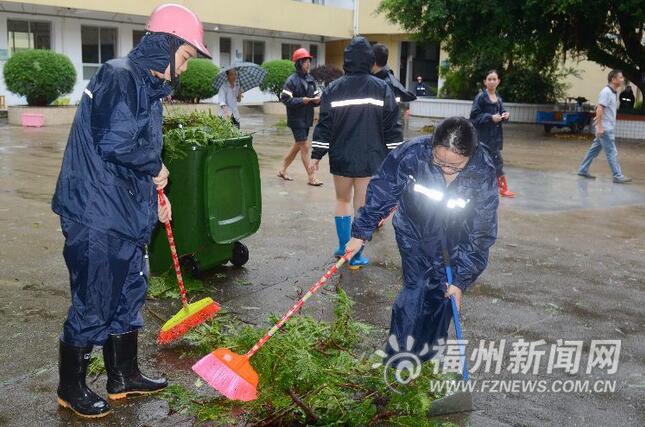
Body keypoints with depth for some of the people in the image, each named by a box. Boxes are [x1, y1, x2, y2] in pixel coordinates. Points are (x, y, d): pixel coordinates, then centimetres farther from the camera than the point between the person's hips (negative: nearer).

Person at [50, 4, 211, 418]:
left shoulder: (149, 86, 14)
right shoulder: (118, 77, -17)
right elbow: (114, 142, -28)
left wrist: (153, 193, 14)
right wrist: (156, 168, -12)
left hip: (127, 214, 10)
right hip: (97, 216, -10)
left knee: (130, 295, 18)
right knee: (93, 305, 4)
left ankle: (124, 376, 34)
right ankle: (71, 387, 24)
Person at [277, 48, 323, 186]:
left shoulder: (311, 79, 7)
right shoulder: (292, 80, -11)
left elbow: (316, 95, 13)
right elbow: (284, 98, -15)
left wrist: (317, 99, -10)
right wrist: (301, 100, -22)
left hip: (307, 118, 7)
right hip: (296, 118, -7)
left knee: (297, 145, 16)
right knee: (304, 147, -4)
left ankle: (282, 170, 30)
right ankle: (311, 177, 3)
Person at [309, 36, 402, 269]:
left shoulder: (333, 89, -2)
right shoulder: (382, 88, -3)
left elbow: (324, 125, -2)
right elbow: (392, 127, -3)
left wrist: (316, 155, 3)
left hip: (341, 158, 1)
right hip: (370, 159, -1)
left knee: (343, 199, 21)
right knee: (362, 206, 6)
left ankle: (343, 247, 24)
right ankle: (355, 256, 11)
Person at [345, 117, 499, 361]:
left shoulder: (484, 174, -27)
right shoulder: (411, 153, -30)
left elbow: (481, 234, -17)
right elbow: (380, 193, -14)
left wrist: (461, 280, -15)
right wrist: (361, 233, -7)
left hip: (453, 243, 1)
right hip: (413, 233, -1)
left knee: (443, 294, 7)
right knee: (415, 290, -5)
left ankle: (430, 352, 29)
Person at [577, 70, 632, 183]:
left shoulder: (613, 92, 14)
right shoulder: (606, 92, -15)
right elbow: (599, 109, -21)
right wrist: (600, 127, -25)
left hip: (608, 128, 9)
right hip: (605, 128, -9)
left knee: (594, 150, 13)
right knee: (612, 153, -7)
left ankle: (583, 170, 19)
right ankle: (618, 176, -5)